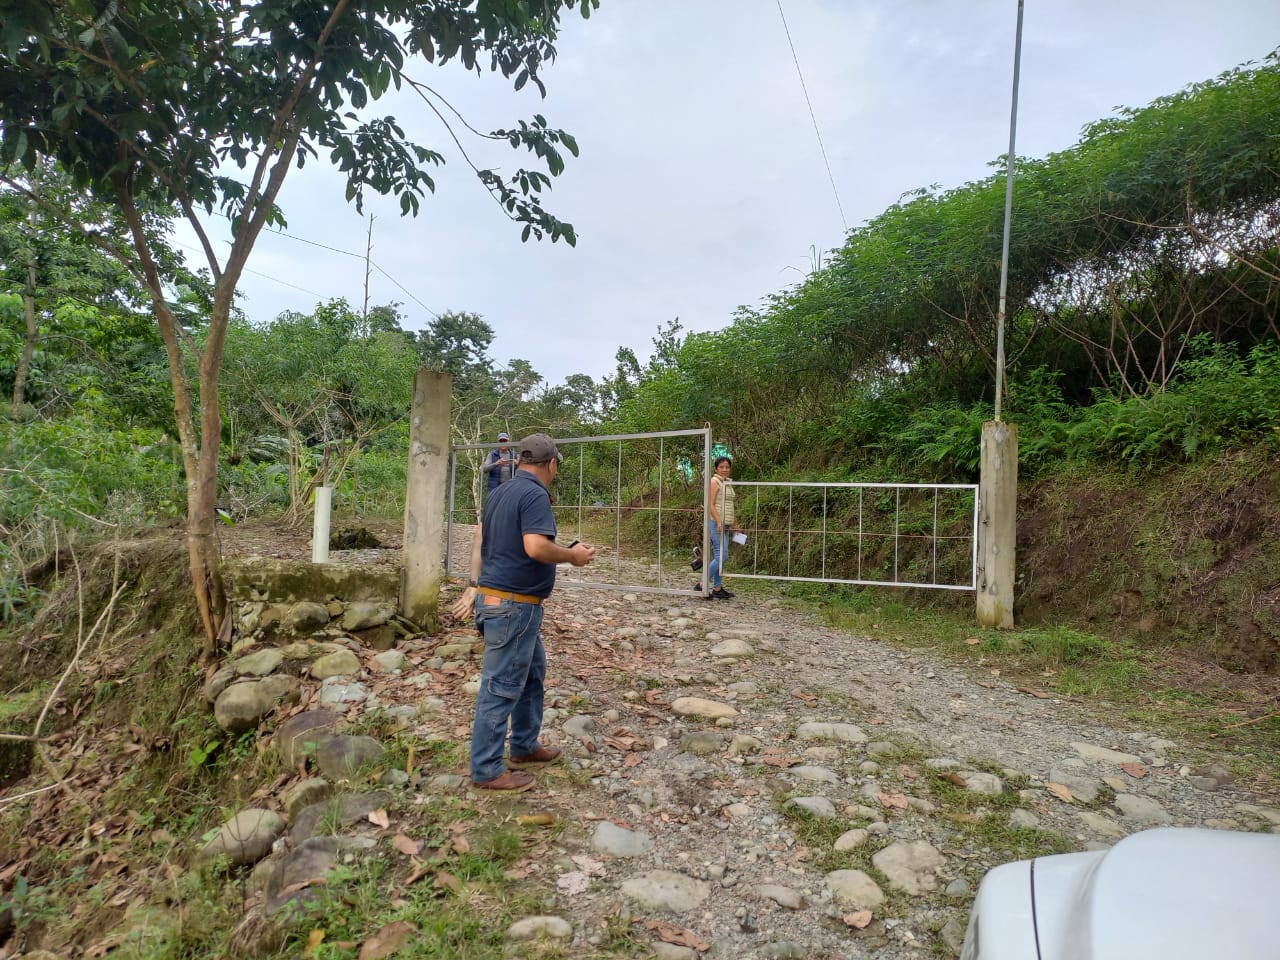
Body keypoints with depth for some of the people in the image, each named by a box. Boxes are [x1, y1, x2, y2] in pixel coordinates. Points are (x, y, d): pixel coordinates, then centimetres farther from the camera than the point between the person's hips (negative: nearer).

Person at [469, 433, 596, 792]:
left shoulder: (501, 492, 13)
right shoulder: (535, 495, -17)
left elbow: (485, 542, 21)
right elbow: (536, 547, -30)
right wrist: (573, 555, -15)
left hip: (493, 596, 10)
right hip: (514, 604, -10)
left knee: (533, 672, 21)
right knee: (501, 686, -1)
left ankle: (525, 746, 34)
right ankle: (486, 770, 10)